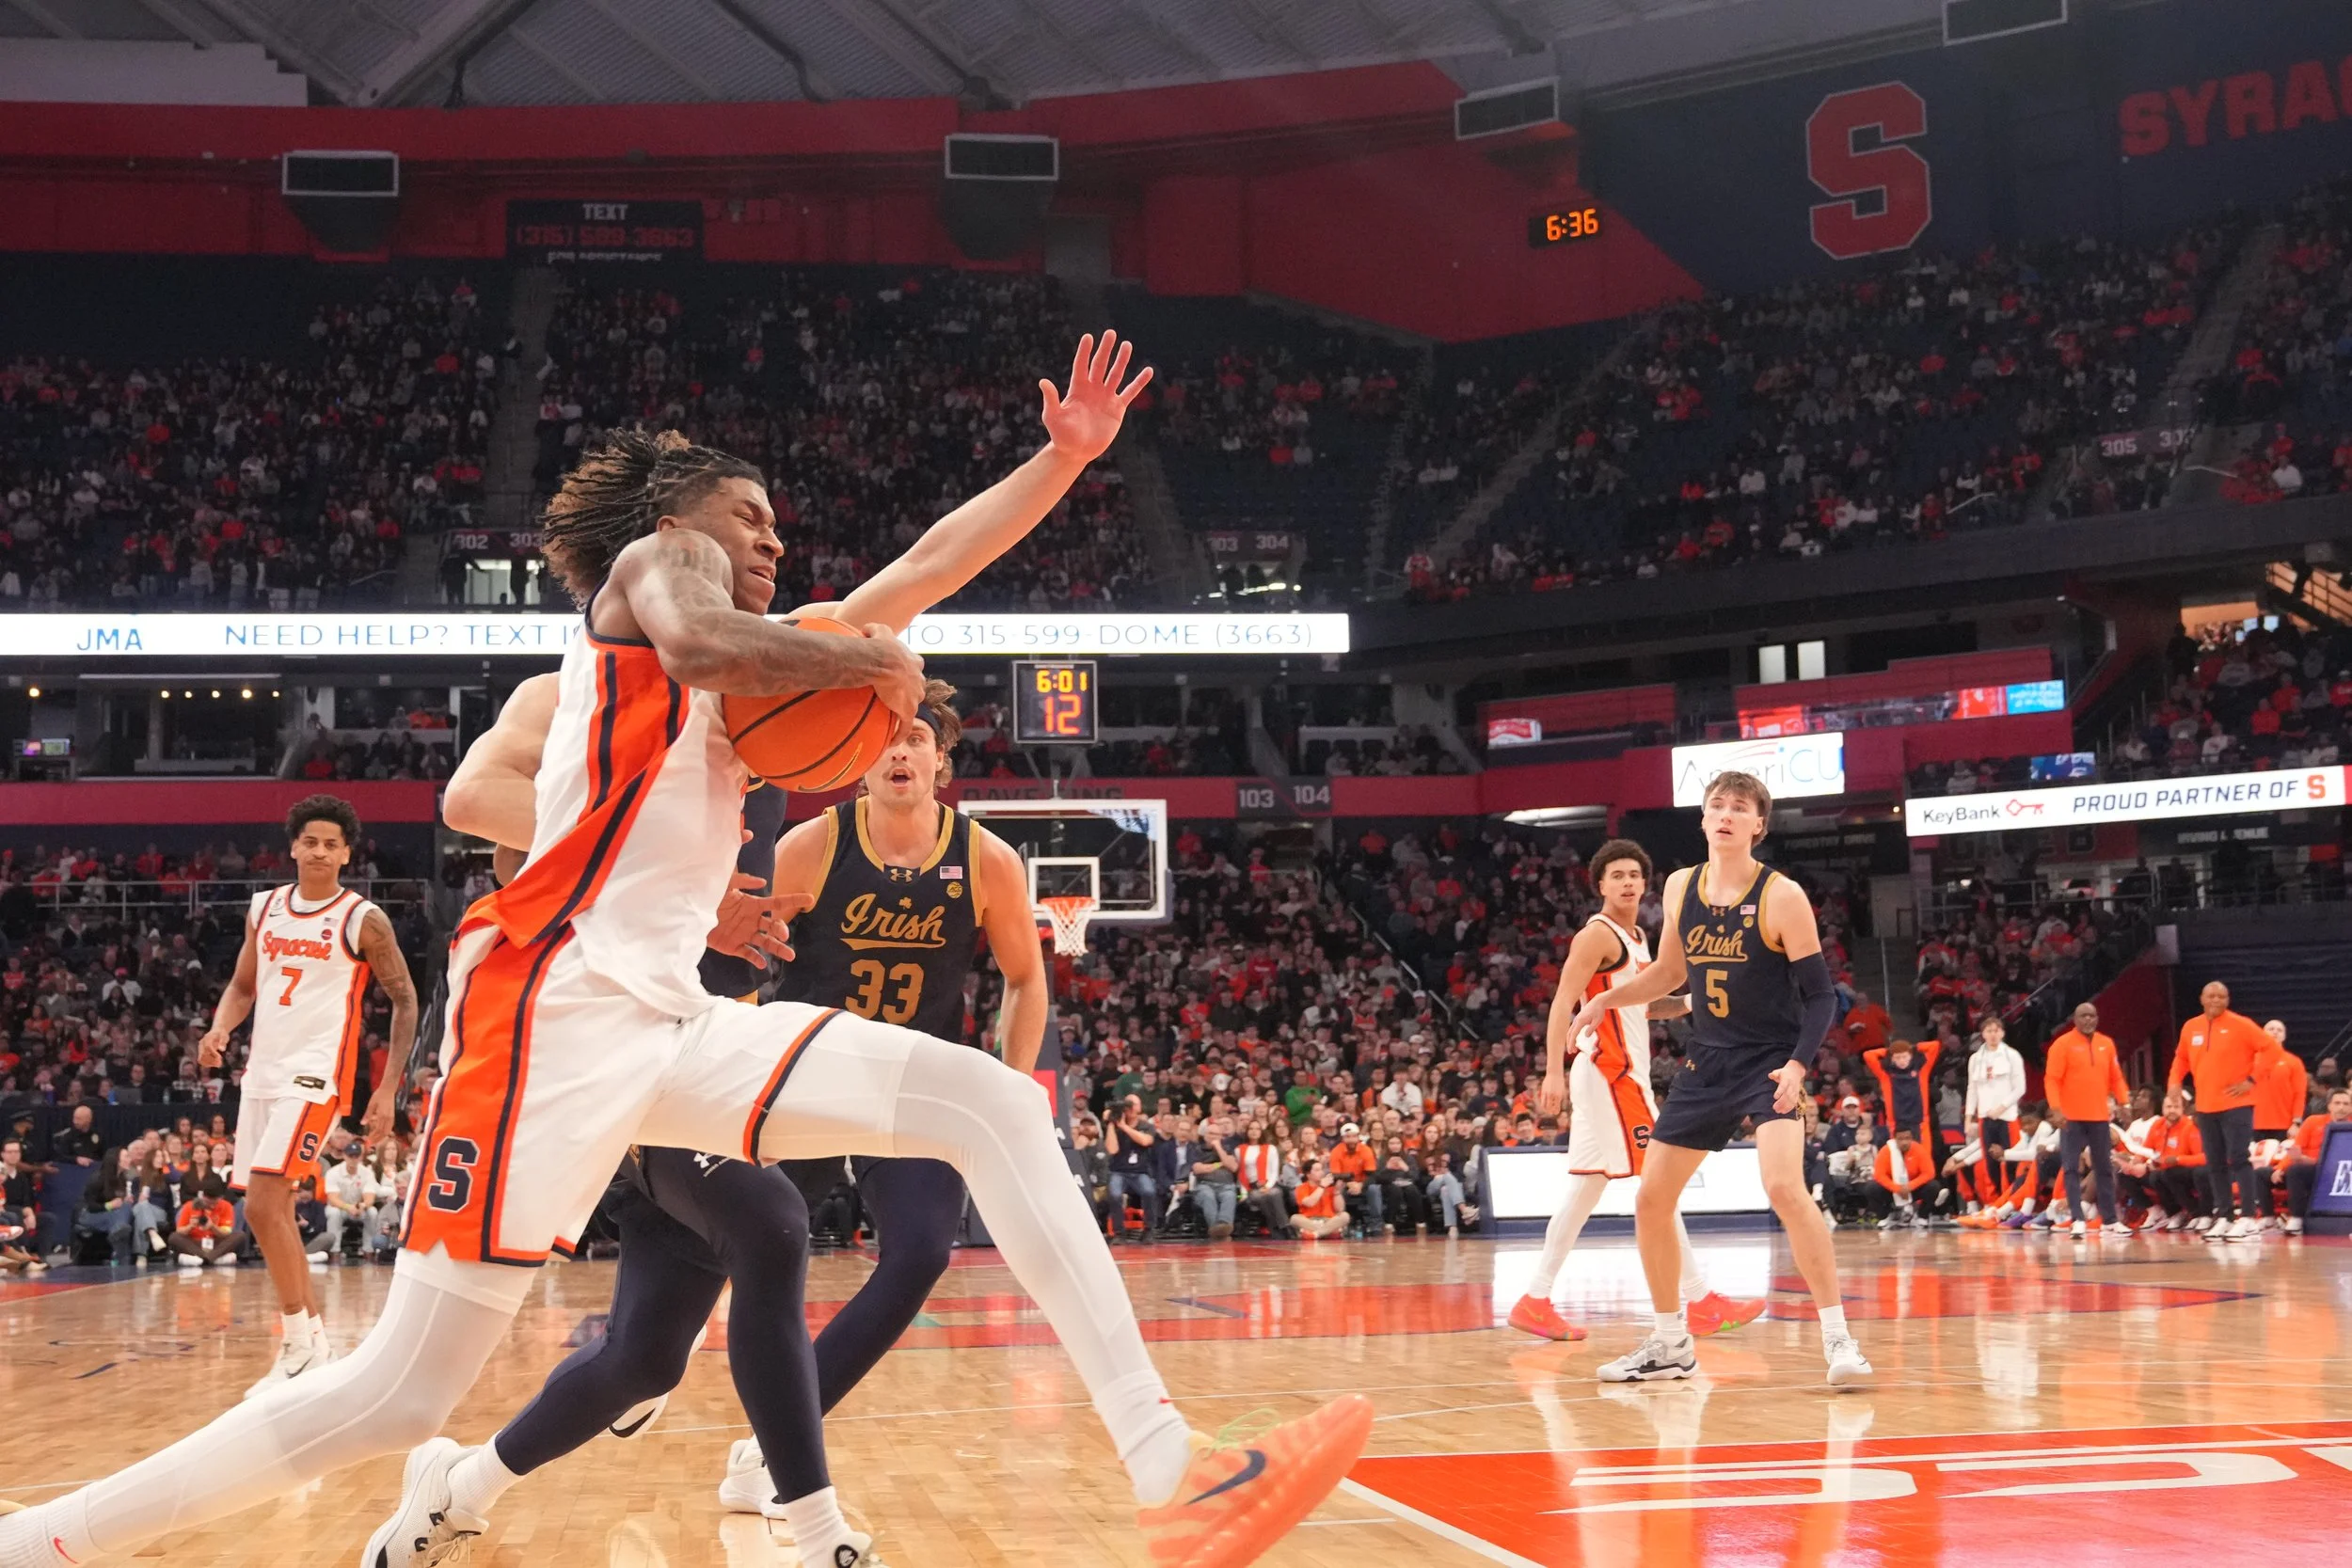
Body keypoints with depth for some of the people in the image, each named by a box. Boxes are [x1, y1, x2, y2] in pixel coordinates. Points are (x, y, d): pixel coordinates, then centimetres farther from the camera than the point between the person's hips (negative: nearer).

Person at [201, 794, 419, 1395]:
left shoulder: (363, 920, -7)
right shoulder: (265, 908, 9)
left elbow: (405, 1000, -2)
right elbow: (243, 985, 19)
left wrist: (389, 1088, -7)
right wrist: (220, 1028, -3)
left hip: (315, 1076, -7)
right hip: (261, 1074, 7)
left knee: (261, 1205, -17)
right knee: (274, 1209, 10)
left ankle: (299, 1342, -5)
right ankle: (314, 1342, 21)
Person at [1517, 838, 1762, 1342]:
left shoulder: (1636, 937, 17)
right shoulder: (1598, 935, -11)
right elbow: (1564, 1003, -18)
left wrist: (1690, 1003, 13)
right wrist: (1554, 1072, -27)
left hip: (1620, 1074, 10)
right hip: (1611, 1072, -10)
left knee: (1586, 1189, 9)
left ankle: (1536, 1302, 10)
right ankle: (1701, 1303, -5)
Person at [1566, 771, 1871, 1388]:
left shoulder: (1782, 897, -12)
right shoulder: (1681, 887, 4)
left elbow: (1821, 995, -11)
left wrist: (1797, 1067, -25)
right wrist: (1606, 1000, 8)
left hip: (1769, 1061, -6)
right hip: (1706, 1062, 6)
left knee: (1784, 1186, -28)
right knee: (1651, 1201, 6)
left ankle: (1838, 1338, -17)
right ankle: (1671, 1345, 23)